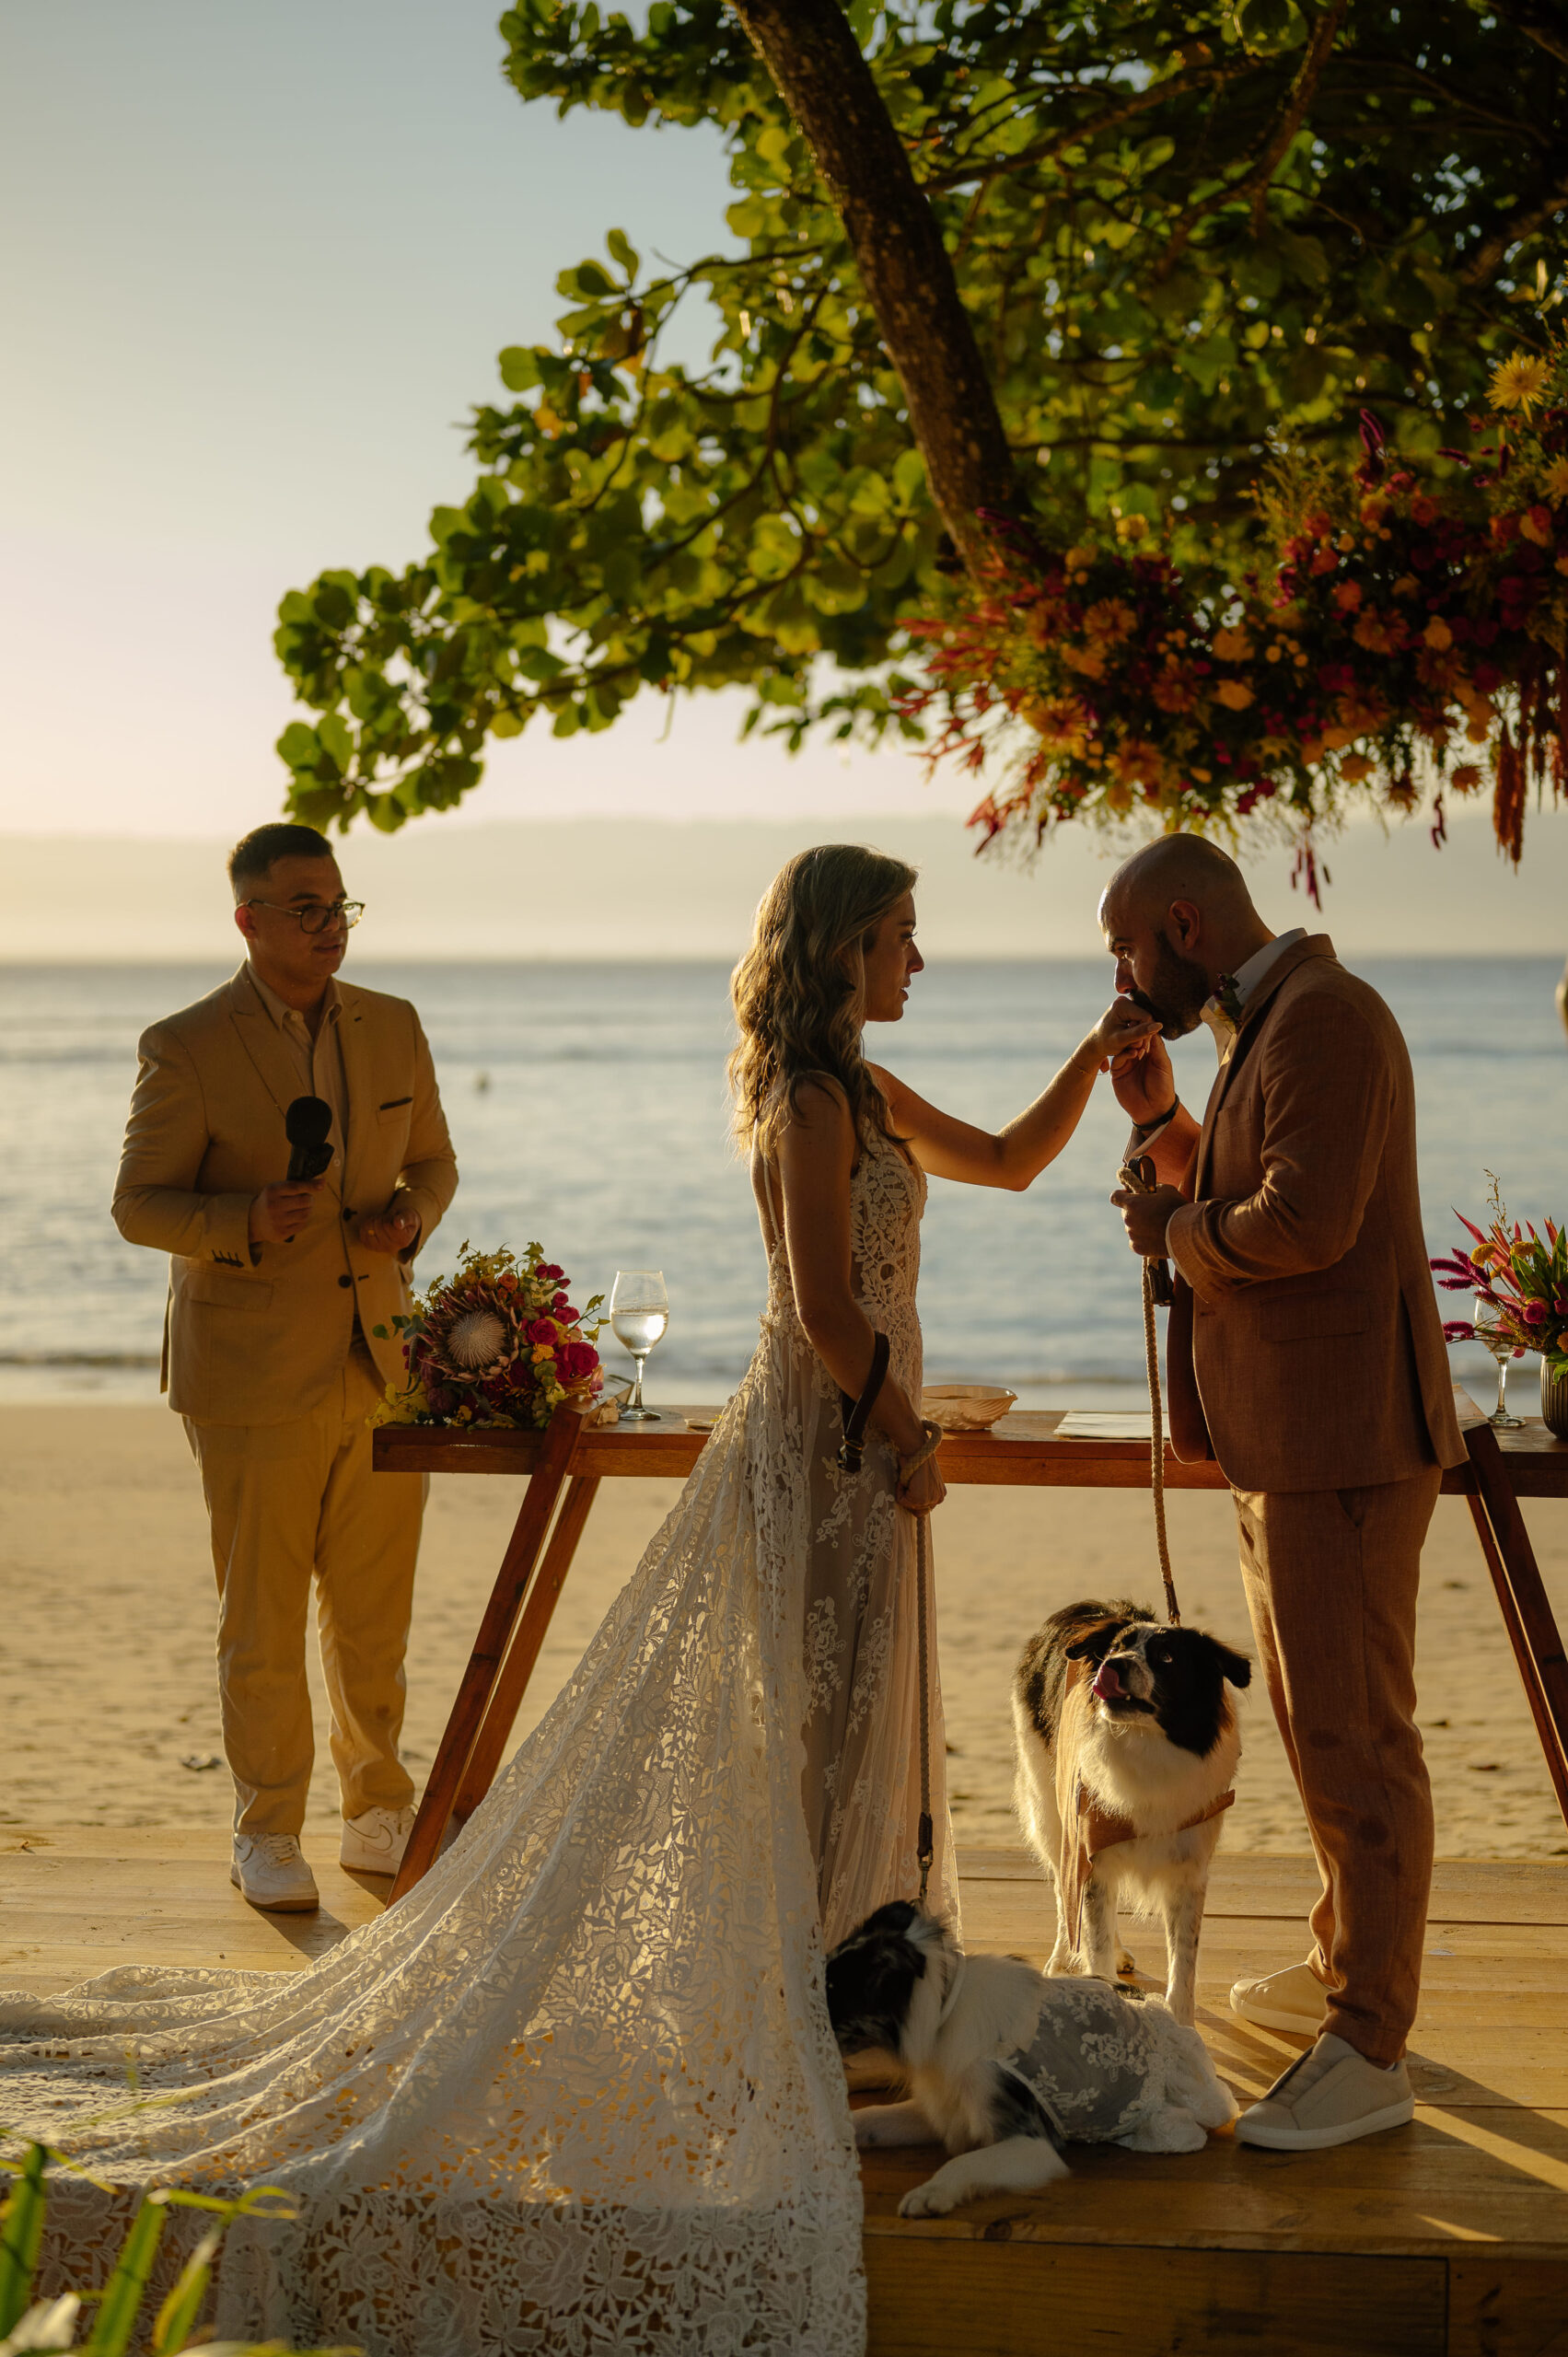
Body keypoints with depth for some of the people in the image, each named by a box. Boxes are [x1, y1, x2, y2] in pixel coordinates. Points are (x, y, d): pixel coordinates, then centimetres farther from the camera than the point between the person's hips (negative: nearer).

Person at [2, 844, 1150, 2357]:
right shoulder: (811, 1099, -16)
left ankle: (812, 1996, 25)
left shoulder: (858, 1094, 14)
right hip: (824, 1445, -10)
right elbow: (825, 1306, -21)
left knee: (843, 1738, 15)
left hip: (849, 1442, 10)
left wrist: (1091, 1064, 12)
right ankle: (782, 2030, 5)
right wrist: (908, 1438, -13)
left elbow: (1010, 1162, 24)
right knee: (804, 1736, -3)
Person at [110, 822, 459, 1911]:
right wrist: (247, 1223, -23)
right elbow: (140, 1204, -5)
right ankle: (267, 1834, 17)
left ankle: (380, 1815, 27)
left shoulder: (394, 1027, 6)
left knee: (377, 1615, 12)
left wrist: (411, 1218, -6)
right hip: (253, 1376, -4)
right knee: (263, 1622, 3)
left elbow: (434, 1160, 17)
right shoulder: (187, 1047, -8)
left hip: (381, 1361, 4)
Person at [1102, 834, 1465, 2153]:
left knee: (1355, 1743, -7)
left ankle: (1369, 2055, -1)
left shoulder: (1325, 1016, -15)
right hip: (1287, 1437, 11)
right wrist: (1163, 1123, 9)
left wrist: (1175, 1232, -9)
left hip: (1342, 1440, -11)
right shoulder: (1269, 1026, 18)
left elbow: (1305, 1223, -25)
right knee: (1320, 1731, 21)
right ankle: (1344, 1970, 35)